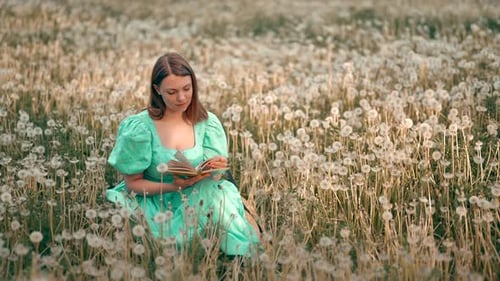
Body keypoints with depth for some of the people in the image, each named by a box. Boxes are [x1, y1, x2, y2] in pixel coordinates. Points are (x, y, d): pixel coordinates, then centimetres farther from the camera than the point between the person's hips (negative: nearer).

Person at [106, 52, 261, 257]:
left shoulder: (207, 123, 0)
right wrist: (173, 186, -22)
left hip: (196, 203, 3)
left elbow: (212, 176, 2)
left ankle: (250, 257, -22)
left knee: (219, 191, -29)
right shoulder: (140, 127, -11)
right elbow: (132, 183, -5)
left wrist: (215, 169, -24)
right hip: (153, 204, -3)